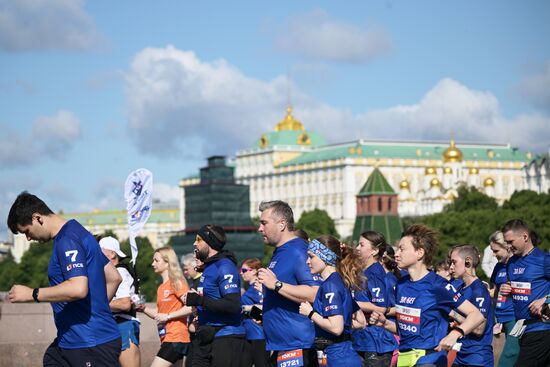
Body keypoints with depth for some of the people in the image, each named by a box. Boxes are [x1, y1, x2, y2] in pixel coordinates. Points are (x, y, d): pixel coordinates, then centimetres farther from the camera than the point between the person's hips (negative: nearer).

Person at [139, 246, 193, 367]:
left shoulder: (176, 282, -7)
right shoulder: (161, 288, 16)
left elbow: (191, 307, -17)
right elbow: (159, 315, 19)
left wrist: (168, 316, -17)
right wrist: (143, 308, 3)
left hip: (175, 338, -9)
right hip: (167, 338, 9)